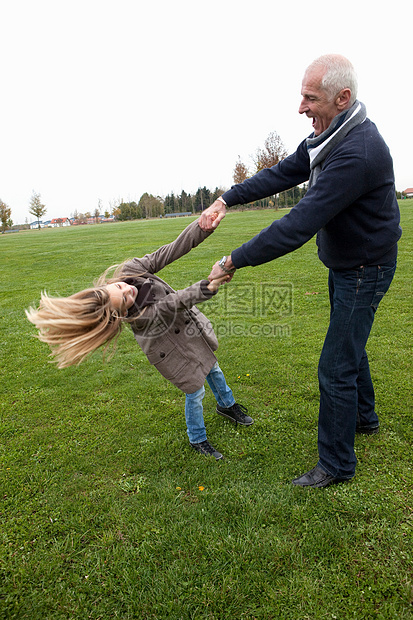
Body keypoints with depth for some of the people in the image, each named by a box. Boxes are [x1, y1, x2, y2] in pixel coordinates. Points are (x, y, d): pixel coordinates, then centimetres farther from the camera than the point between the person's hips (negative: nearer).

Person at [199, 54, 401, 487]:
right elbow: (282, 174, 6)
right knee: (348, 343, 24)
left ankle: (336, 464, 16)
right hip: (343, 264, 10)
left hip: (364, 271, -10)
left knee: (335, 367, -4)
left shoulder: (356, 153, -32)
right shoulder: (329, 137, 1)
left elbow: (298, 227, -36)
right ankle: (363, 417, 48)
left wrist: (233, 261, -29)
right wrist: (226, 200, -4)